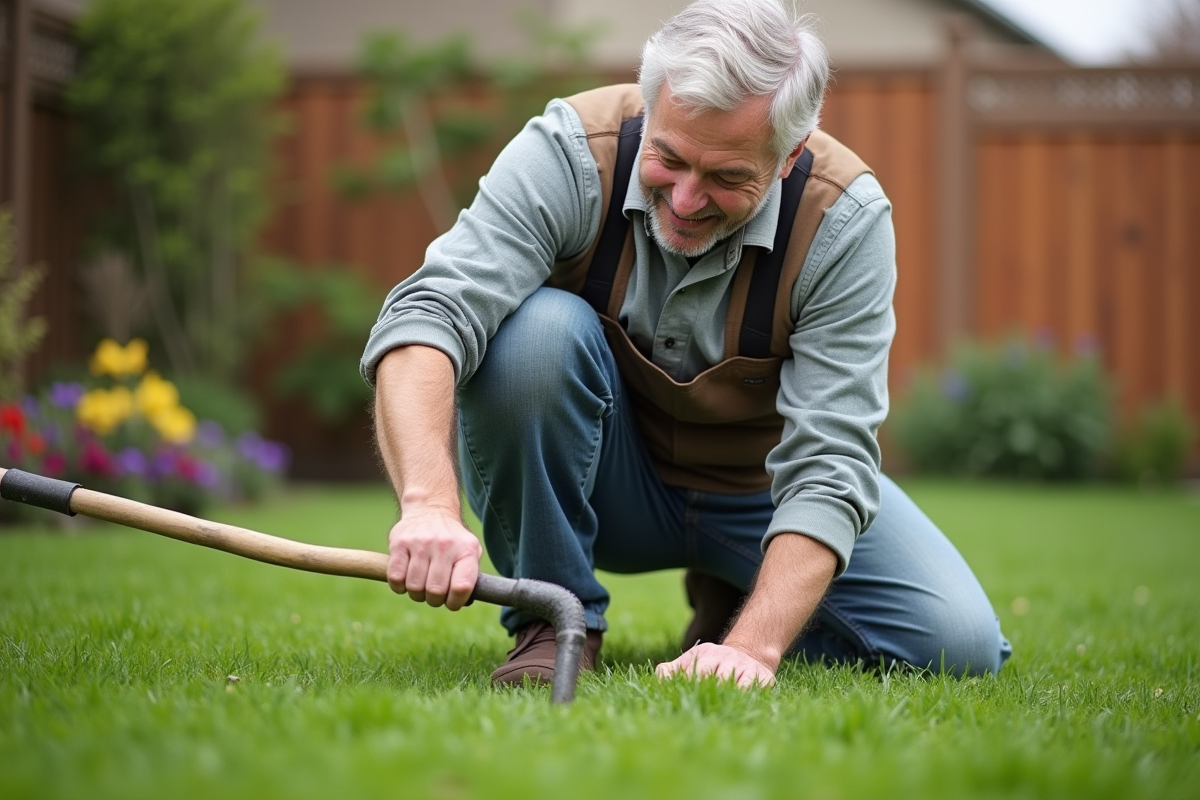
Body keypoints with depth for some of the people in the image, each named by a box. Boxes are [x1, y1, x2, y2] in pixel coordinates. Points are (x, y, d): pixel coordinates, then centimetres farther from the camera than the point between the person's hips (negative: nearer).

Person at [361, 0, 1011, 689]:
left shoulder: (845, 219, -24)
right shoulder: (570, 151, -26)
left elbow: (827, 463, -27)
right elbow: (428, 316, -37)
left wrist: (752, 646, -39)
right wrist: (431, 502, -54)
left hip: (756, 490, 2)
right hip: (596, 478, -1)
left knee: (960, 644, -17)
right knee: (539, 326, -33)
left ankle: (732, 599, 11)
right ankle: (553, 618, -13)